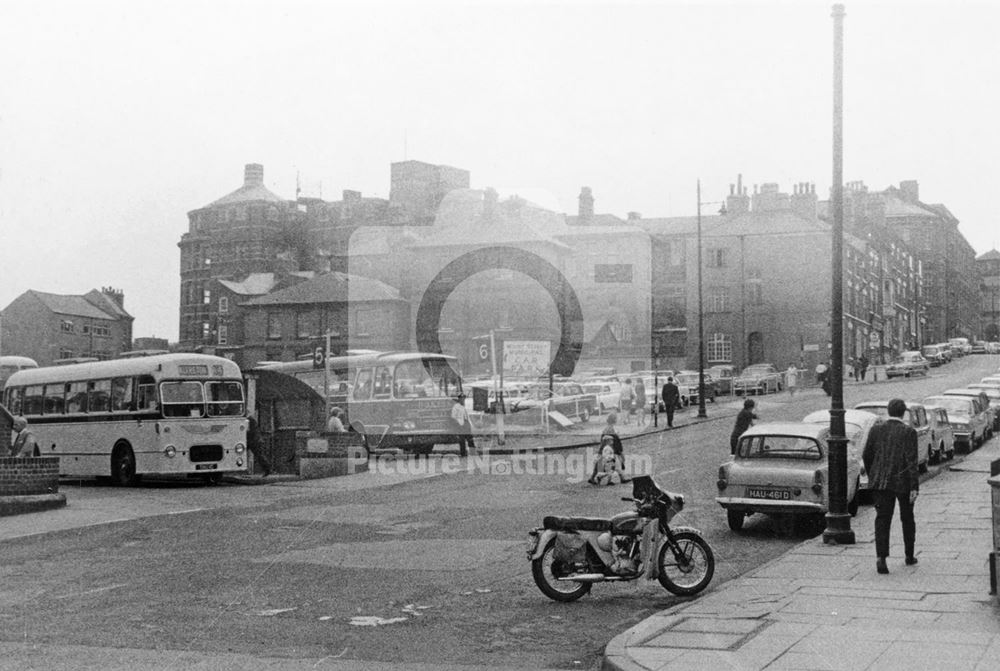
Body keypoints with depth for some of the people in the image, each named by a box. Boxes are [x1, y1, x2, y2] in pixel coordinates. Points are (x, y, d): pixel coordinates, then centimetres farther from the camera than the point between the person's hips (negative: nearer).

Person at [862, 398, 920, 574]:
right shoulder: (909, 432, -7)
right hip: (903, 481, -1)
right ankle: (909, 556, 31)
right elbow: (912, 461, -13)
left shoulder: (876, 430, 2)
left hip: (880, 482, 1)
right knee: (907, 518, 18)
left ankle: (881, 557, -20)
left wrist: (872, 476, 21)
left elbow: (866, 456, 5)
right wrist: (914, 487, -13)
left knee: (882, 519, -2)